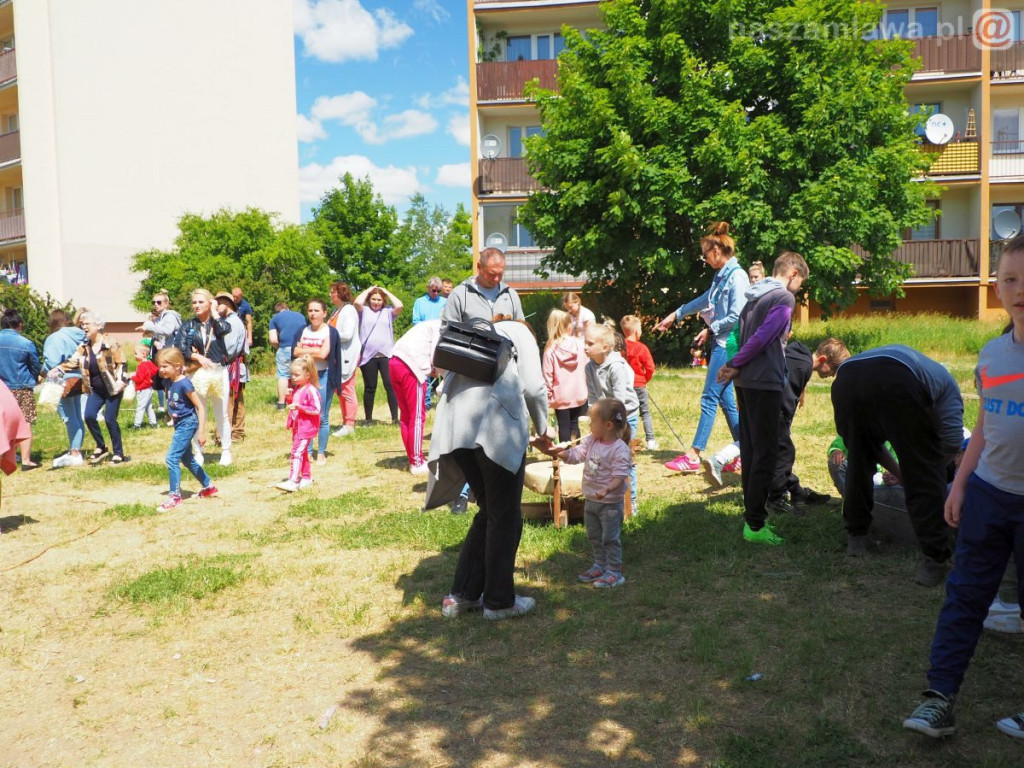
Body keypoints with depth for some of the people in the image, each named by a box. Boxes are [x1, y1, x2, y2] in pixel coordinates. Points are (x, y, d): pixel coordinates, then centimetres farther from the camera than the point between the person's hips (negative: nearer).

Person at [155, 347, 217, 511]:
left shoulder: (184, 384, -21)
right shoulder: (169, 382, 1)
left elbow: (200, 407, -19)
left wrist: (201, 431, -21)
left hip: (187, 424, -9)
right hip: (179, 424, 9)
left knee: (172, 458, -12)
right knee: (187, 459, 18)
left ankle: (175, 496, -2)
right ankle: (209, 486, 33)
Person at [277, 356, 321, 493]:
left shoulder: (311, 390, -18)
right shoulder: (296, 389, 10)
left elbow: (316, 409, -21)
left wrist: (299, 406, -27)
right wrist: (289, 399, 1)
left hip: (306, 428, -10)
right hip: (297, 427, 10)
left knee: (297, 452, -15)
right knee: (302, 452, 18)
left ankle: (293, 482, -17)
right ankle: (307, 477, 31)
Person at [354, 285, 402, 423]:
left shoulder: (388, 312, 10)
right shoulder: (364, 311, 8)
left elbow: (400, 306, -8)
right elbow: (357, 302, -12)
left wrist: (387, 292, 5)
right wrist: (368, 290, 3)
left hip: (386, 355, 0)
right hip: (368, 356, 0)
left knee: (390, 386, -2)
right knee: (370, 388, 7)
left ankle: (395, 418, 1)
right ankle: (368, 419, 14)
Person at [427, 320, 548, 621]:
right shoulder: (519, 331, 16)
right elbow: (533, 387, 2)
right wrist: (542, 430, 17)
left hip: (455, 428, 6)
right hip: (495, 426, -6)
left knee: (488, 512, 19)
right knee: (505, 517, 7)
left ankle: (462, 594, 23)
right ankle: (499, 601, 15)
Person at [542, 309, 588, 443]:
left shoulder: (551, 349, -10)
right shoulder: (579, 344, -5)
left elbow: (548, 374, -8)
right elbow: (587, 367, 3)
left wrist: (548, 393, 4)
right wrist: (587, 387, 17)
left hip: (561, 395, -2)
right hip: (578, 393, 2)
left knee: (564, 427, 6)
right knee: (574, 424, 14)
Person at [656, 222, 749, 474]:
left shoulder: (737, 276, -14)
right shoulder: (721, 276, 15)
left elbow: (737, 316, -20)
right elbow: (705, 299, 30)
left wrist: (711, 329, -8)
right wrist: (676, 315, 37)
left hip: (728, 345, -9)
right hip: (720, 343, 9)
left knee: (709, 398, -8)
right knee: (725, 399, 10)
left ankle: (693, 456, -5)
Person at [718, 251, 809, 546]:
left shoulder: (754, 296, 19)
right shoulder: (785, 297, -9)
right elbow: (763, 336, -17)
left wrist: (733, 365, 6)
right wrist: (736, 365, -9)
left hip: (745, 382, 9)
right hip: (765, 382, -9)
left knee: (751, 449, 14)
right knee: (766, 453, -5)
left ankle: (752, 515, 22)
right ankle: (755, 524, -2)